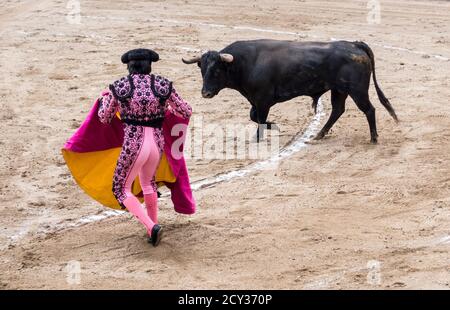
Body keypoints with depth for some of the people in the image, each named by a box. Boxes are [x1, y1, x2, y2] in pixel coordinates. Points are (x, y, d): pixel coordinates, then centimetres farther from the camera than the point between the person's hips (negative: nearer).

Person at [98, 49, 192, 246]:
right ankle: (153, 227, 35)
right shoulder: (163, 85, -1)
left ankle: (152, 227, -7)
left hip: (133, 144, -3)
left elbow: (104, 118, 8)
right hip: (157, 142, 3)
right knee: (147, 182, 31)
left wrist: (104, 99, 28)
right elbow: (186, 112, 7)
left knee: (121, 190, 13)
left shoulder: (120, 86, -5)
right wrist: (171, 107, 29)